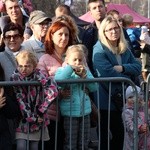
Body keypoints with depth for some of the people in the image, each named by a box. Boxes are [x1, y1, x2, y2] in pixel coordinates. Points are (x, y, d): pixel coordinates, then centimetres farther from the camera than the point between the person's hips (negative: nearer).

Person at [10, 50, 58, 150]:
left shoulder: (39, 75, -9)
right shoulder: (15, 78, -8)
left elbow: (53, 92, -24)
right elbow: (19, 100, -14)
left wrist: (41, 111, -20)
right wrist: (31, 117, -16)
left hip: (37, 120, 1)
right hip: (21, 120, -1)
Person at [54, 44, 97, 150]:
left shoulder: (85, 71, 11)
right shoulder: (62, 70, -2)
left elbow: (94, 87, 2)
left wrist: (85, 76, -13)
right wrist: (70, 67, -21)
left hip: (85, 112, 4)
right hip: (70, 113, -4)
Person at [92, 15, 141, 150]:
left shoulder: (124, 49, 11)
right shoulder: (99, 50, -10)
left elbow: (138, 67, 2)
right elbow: (108, 73, -21)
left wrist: (122, 68, -16)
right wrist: (127, 79, -9)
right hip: (105, 100, -7)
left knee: (119, 134, 12)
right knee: (104, 136, 1)